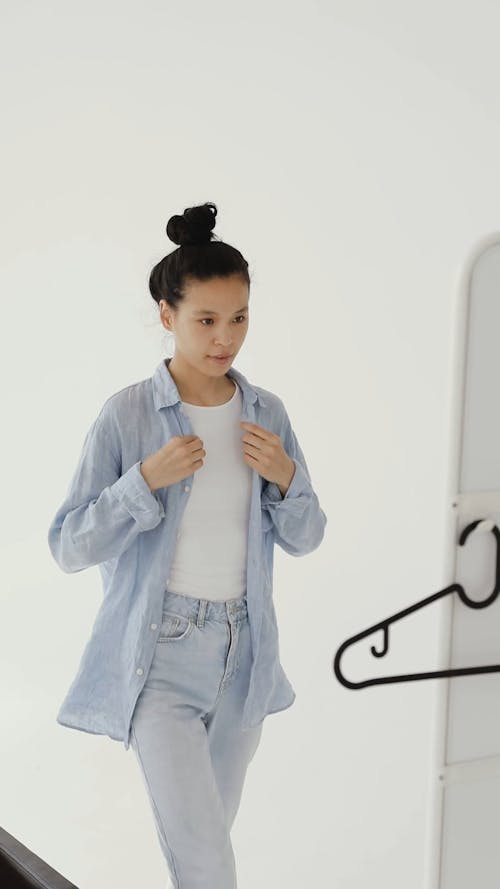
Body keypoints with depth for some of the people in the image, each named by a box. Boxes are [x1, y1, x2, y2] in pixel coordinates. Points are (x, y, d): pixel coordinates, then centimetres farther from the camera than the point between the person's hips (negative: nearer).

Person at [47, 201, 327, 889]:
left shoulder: (266, 413, 2)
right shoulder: (127, 414, -11)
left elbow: (304, 539, 8)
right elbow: (69, 547, -10)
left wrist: (286, 478, -12)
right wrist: (146, 480, -23)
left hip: (243, 652, 5)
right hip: (159, 655, -5)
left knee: (207, 831, 20)